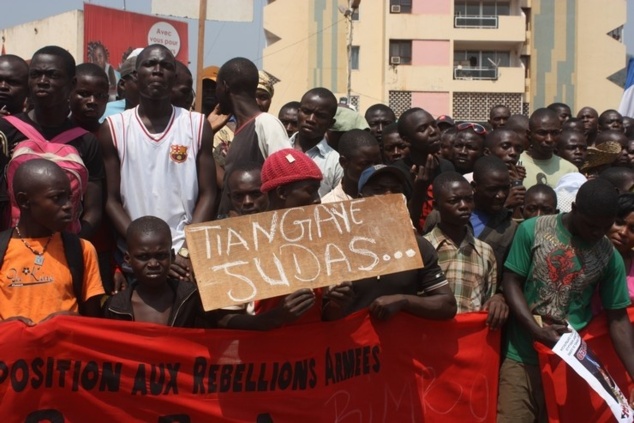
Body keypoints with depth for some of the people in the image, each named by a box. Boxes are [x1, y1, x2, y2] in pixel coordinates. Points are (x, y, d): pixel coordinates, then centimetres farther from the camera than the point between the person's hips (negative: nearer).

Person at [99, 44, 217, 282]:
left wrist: (188, 252, -9)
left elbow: (207, 195, 2)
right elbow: (111, 200, 0)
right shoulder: (113, 129, 3)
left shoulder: (197, 125, 5)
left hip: (187, 259, 1)